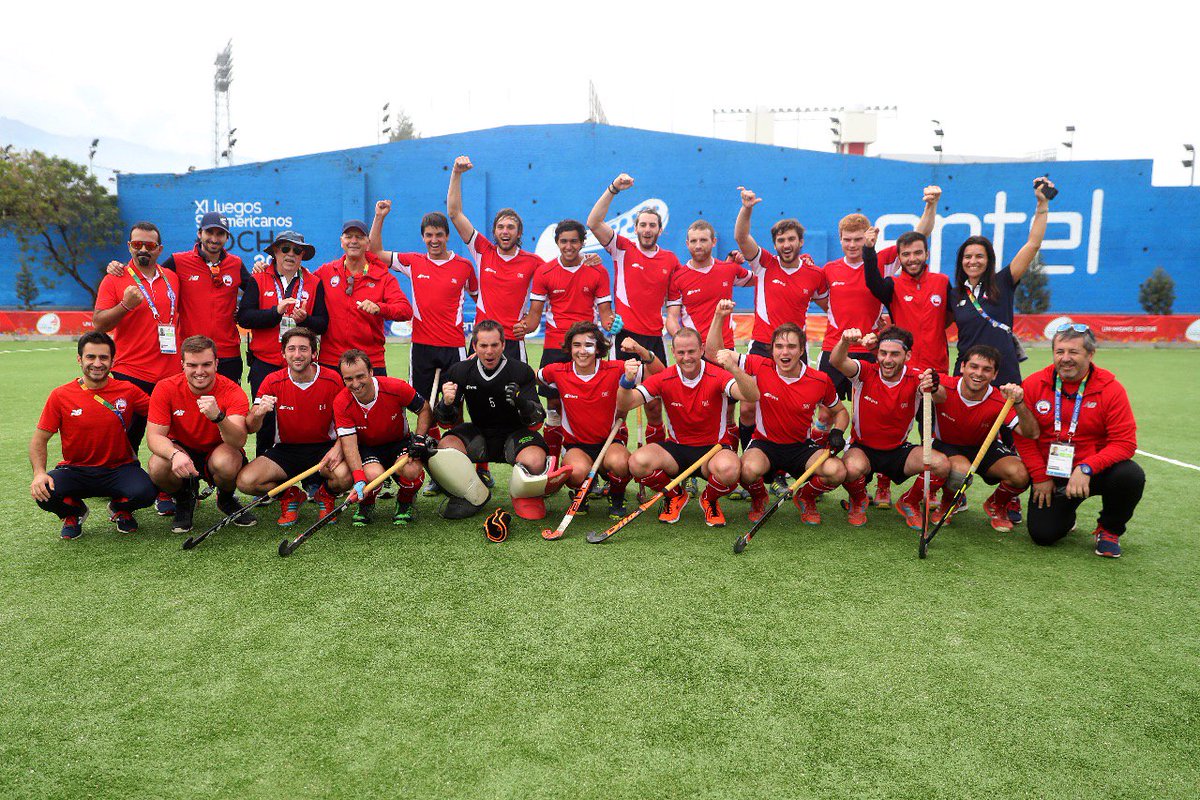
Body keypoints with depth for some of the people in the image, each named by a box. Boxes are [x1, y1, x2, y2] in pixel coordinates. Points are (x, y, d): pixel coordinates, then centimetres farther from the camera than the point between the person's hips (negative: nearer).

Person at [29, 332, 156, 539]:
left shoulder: (128, 391, -5)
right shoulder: (61, 396, -4)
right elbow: (39, 439, 0)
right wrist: (39, 473, -17)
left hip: (119, 469, 0)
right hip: (74, 470, 1)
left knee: (144, 493, -30)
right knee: (44, 493, -29)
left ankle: (120, 508, 11)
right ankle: (74, 511, 11)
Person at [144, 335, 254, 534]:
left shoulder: (232, 392, -20)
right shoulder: (165, 389, -14)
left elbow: (239, 441, -33)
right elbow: (154, 436, -17)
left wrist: (218, 417, -53)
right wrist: (175, 454, -40)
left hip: (218, 452, -1)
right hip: (182, 449, 2)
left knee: (227, 462, -36)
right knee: (157, 467, -31)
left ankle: (226, 499, 2)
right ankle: (184, 499, 5)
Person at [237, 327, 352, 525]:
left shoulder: (332, 380, -10)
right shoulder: (273, 381, -6)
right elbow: (250, 429, -8)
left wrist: (338, 448, -25)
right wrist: (258, 413, -33)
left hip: (323, 447, -2)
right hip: (285, 449, 2)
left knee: (344, 475, -34)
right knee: (245, 481, -23)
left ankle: (326, 495, 6)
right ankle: (290, 496, 10)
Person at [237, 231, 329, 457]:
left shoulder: (314, 283, 9)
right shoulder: (258, 279, 7)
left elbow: (323, 325, 4)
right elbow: (244, 317, -5)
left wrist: (305, 319, -16)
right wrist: (276, 312, -16)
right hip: (264, 364, -1)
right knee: (266, 419, 1)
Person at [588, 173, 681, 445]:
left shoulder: (670, 259, 11)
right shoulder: (623, 248, 2)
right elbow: (593, 223, -10)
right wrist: (613, 189, -17)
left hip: (654, 338, 3)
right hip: (625, 335, -3)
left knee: (654, 405, 9)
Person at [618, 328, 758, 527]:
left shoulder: (718, 376, -13)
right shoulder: (664, 378, -6)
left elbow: (752, 396, -30)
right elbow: (624, 405, -12)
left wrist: (734, 370, -50)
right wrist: (627, 381, -35)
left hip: (713, 447, -2)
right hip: (676, 447, 2)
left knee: (728, 469, -38)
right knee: (638, 462, -28)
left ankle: (710, 499, 3)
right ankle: (675, 496, 7)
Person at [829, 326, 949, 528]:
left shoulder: (915, 379, -11)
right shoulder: (865, 372, -13)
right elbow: (836, 362, -33)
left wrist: (933, 387, -57)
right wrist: (845, 342, -55)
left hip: (899, 450, 2)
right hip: (862, 448, -2)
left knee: (941, 464, -22)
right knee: (853, 467, -36)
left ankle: (909, 503, 10)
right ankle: (858, 502, 3)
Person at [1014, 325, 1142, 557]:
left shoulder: (1111, 388, -9)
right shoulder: (1034, 384, -6)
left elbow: (1124, 442, -13)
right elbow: (1023, 435, -2)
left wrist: (1087, 468, -27)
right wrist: (1040, 476, -7)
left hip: (1094, 472, 0)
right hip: (1050, 475, 1)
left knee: (1131, 476, -32)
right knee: (1043, 534, -12)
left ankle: (1109, 530, 0)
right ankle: (1065, 517, 29)